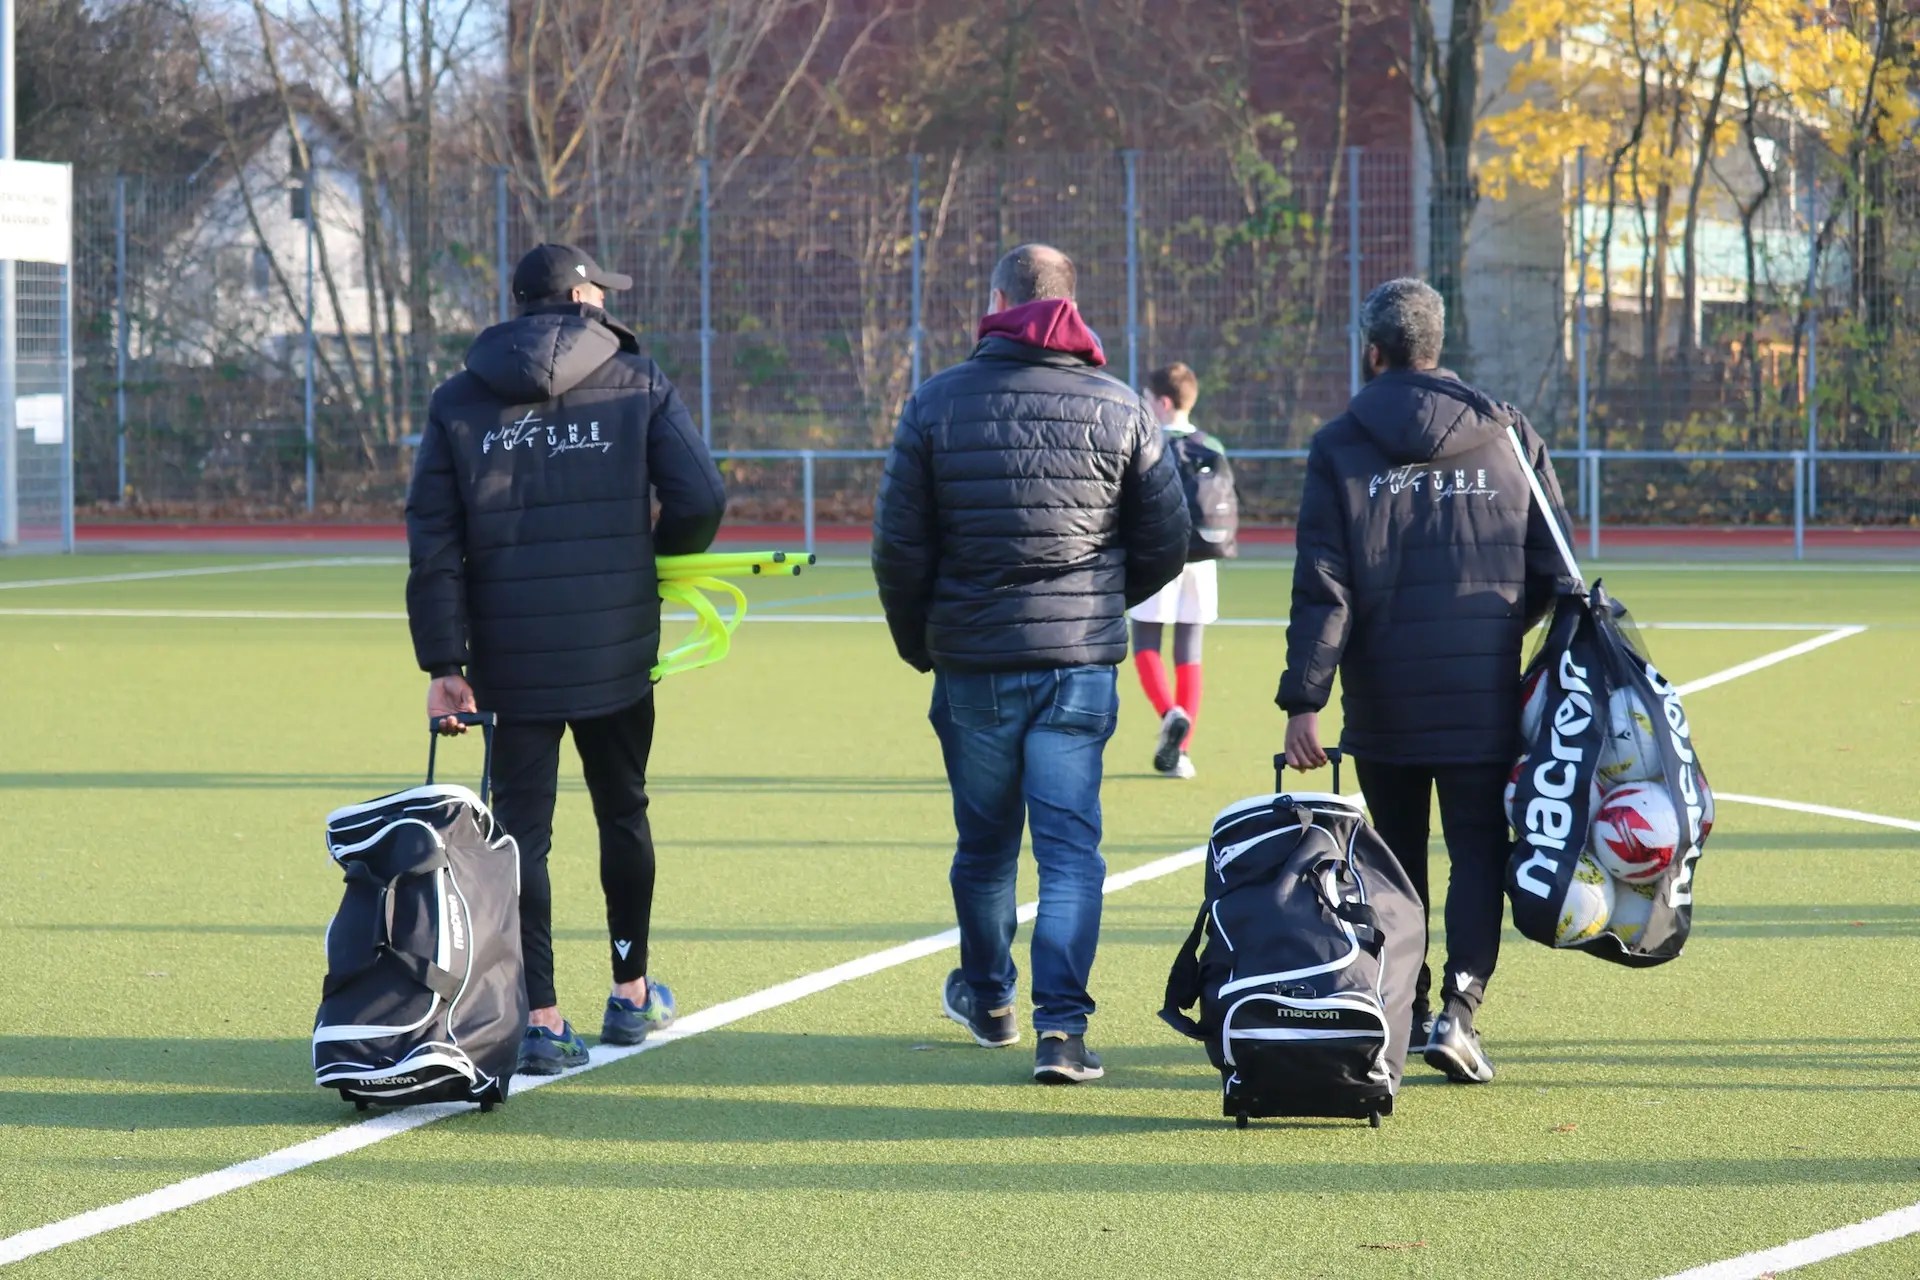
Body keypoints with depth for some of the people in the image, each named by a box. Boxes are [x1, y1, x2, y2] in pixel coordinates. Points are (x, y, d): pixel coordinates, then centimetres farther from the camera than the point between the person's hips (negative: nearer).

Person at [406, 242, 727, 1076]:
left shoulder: (459, 402, 3)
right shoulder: (638, 384, -1)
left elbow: (433, 545, -2)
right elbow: (700, 501, -9)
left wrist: (443, 663, -1)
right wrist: (660, 555, 13)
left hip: (510, 660, 0)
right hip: (617, 654, 0)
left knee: (522, 830, 3)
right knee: (623, 815, 18)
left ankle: (540, 1019, -3)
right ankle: (631, 994, 28)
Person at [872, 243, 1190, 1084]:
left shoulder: (936, 403, -3)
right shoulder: (1119, 408, -1)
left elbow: (899, 547, -2)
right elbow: (1167, 543, 3)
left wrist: (918, 644, 14)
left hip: (972, 661, 1)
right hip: (1081, 661, 0)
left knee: (984, 837, 17)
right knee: (1070, 841, -1)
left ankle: (987, 998, 34)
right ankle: (1062, 1024, -12)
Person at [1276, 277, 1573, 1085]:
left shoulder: (1339, 448, -1)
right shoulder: (1508, 436, 3)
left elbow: (1322, 588, -8)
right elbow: (1553, 569, 6)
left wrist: (1303, 699, -9)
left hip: (1382, 699, 0)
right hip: (1485, 693, 0)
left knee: (1397, 854, 14)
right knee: (1478, 848, 3)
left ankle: (1402, 1009, 20)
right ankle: (1458, 1005, -16)